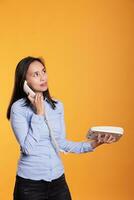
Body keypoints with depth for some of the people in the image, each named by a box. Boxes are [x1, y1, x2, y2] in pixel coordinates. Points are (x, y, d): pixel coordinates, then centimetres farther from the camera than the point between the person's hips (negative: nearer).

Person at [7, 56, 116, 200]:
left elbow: (61, 143, 7)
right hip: (30, 183, -4)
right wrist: (39, 113, -18)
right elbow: (28, 148, -18)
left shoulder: (57, 106, 2)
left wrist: (92, 145, -3)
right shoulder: (18, 108, -11)